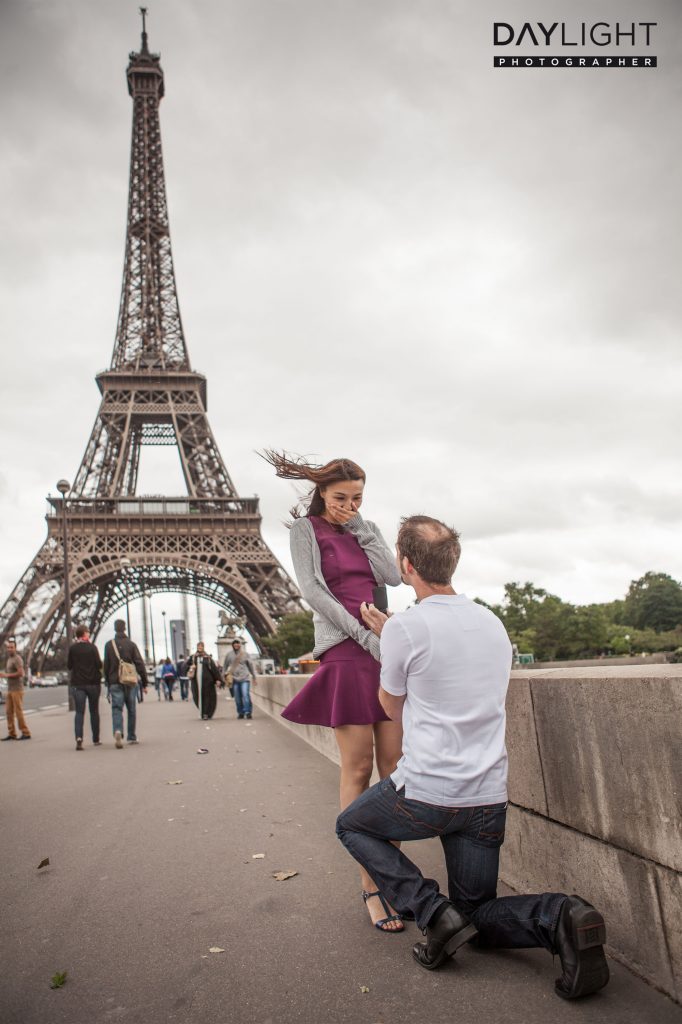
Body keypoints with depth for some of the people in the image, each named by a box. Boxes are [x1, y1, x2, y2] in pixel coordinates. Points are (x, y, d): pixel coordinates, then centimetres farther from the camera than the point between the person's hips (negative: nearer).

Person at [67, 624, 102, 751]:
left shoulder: (72, 648, -2)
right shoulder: (92, 647, -9)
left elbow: (69, 666, 5)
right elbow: (99, 665, -11)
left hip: (78, 684, 1)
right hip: (93, 683, -1)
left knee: (79, 712, -1)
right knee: (94, 711, 12)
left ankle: (79, 737, -19)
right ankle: (96, 739, 18)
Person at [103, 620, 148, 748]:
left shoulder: (109, 645, 2)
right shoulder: (131, 644, -2)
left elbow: (106, 666, 6)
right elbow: (140, 664, -4)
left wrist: (108, 683, 15)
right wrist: (144, 682, 0)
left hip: (114, 682, 0)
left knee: (116, 708, -3)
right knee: (131, 710, 11)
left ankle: (118, 731, -28)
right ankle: (131, 736, 17)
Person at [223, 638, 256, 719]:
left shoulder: (245, 654, 5)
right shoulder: (229, 654, 6)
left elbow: (250, 665, 12)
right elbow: (225, 666, 14)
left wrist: (254, 677, 15)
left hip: (245, 678, -2)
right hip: (234, 679, 2)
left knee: (246, 695, -15)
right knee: (237, 697, 4)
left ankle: (248, 712, -14)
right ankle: (240, 713, 15)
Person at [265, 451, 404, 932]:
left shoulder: (368, 528, 17)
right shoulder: (306, 528, 5)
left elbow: (392, 577, 3)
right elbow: (312, 589, -6)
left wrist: (360, 528, 1)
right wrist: (364, 635, -12)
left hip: (387, 647, 5)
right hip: (344, 652, -5)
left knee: (393, 764, 2)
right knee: (359, 768, -5)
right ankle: (371, 885, 2)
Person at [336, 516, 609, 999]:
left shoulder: (403, 628, -13)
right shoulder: (493, 623, 5)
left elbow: (394, 708, 5)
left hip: (425, 792, -5)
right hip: (489, 798, 6)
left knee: (352, 826, 24)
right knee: (478, 914, 22)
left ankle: (433, 909, 4)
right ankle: (559, 918, -8)